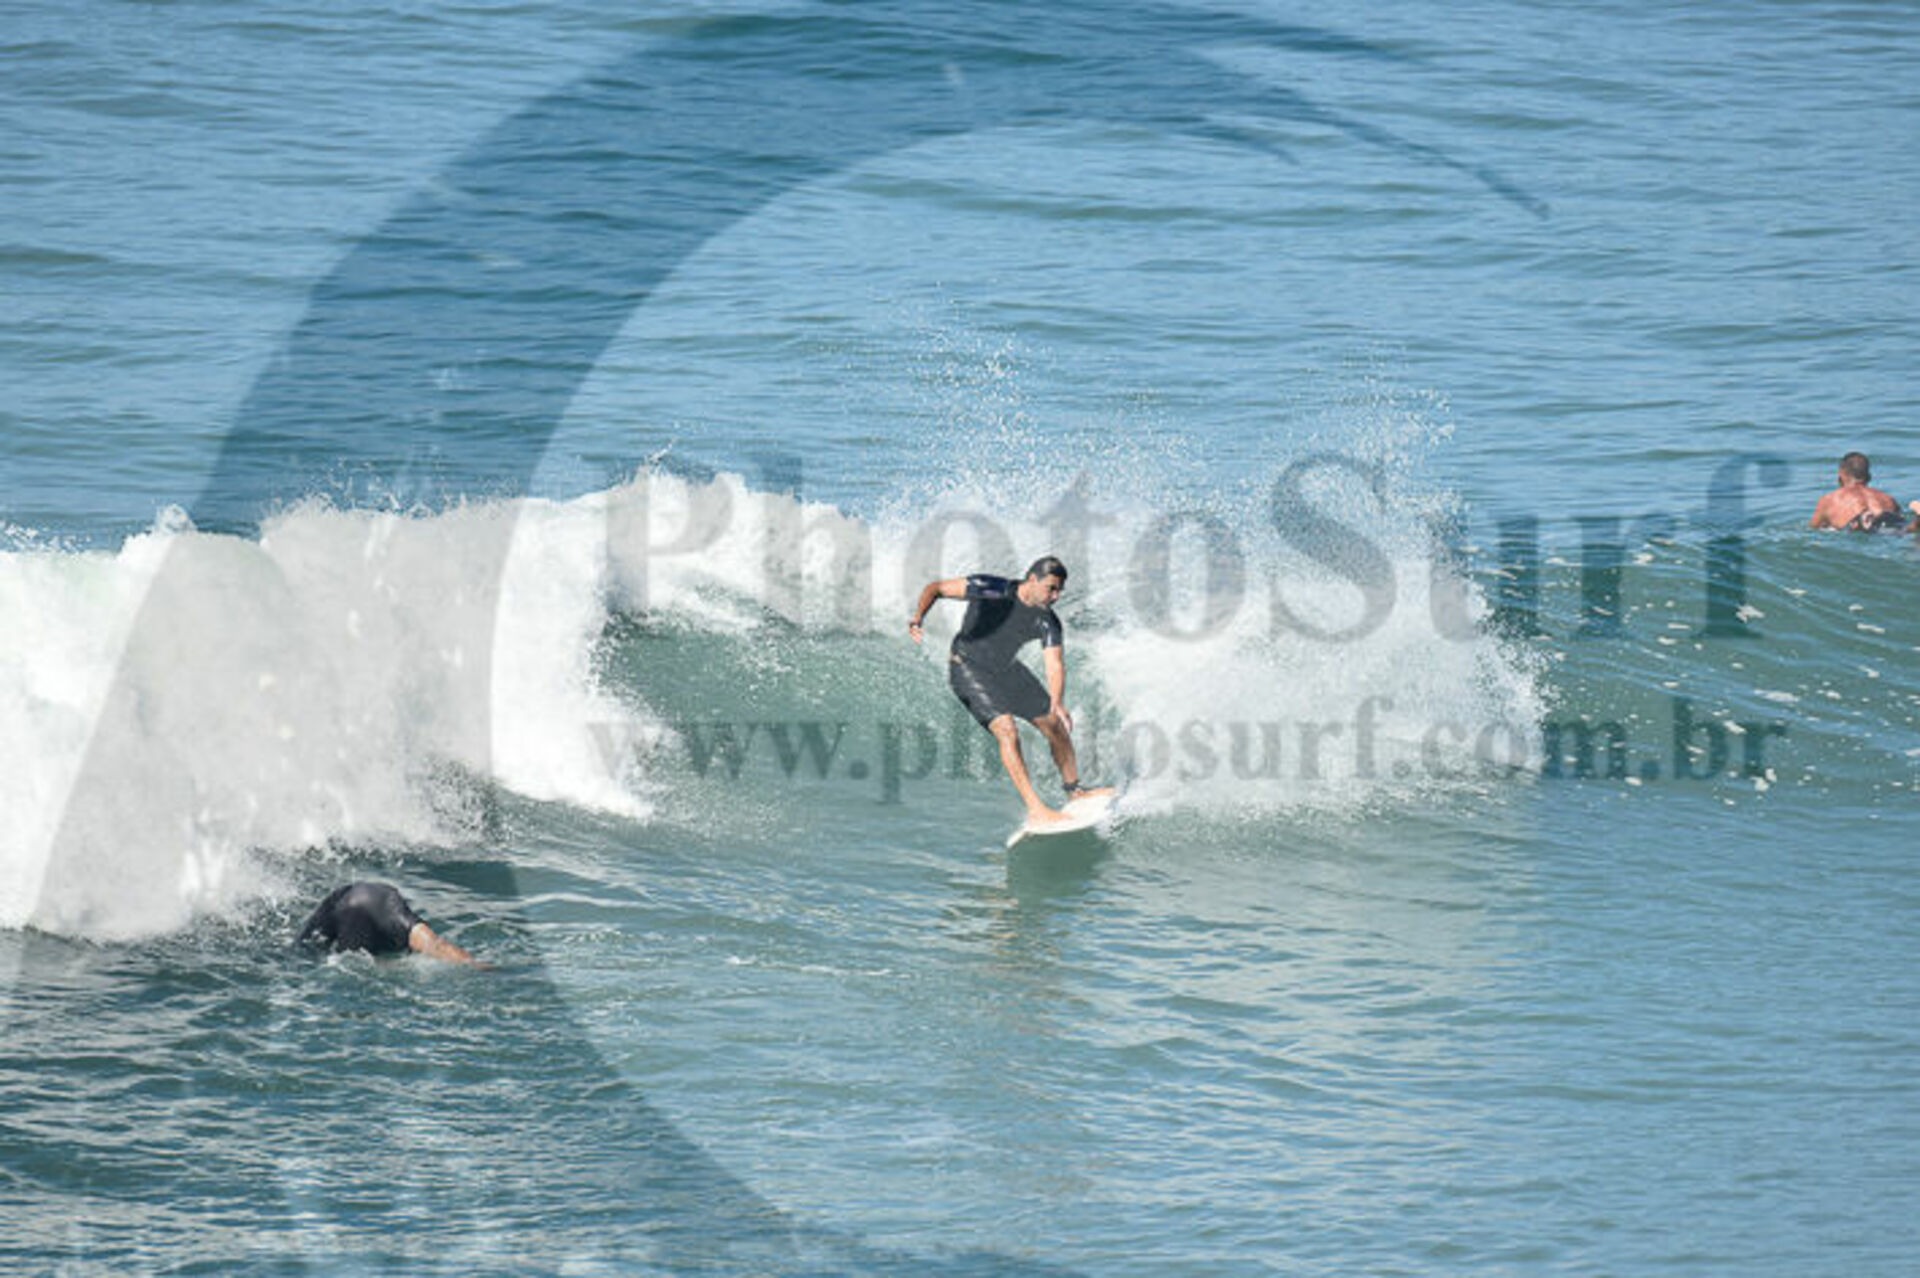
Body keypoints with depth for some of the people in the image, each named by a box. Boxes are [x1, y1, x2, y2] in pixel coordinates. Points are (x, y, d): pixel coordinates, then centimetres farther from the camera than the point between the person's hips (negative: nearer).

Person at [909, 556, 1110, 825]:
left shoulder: (1047, 623, -12)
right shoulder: (993, 590, -25)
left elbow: (1055, 666, -17)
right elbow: (936, 588, -21)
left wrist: (1057, 704, -37)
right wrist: (917, 618, -38)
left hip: (1006, 670, 6)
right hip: (968, 669, -6)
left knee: (1056, 727, 9)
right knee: (1007, 731, -23)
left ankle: (1075, 790, 33)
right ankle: (1036, 811, -23)